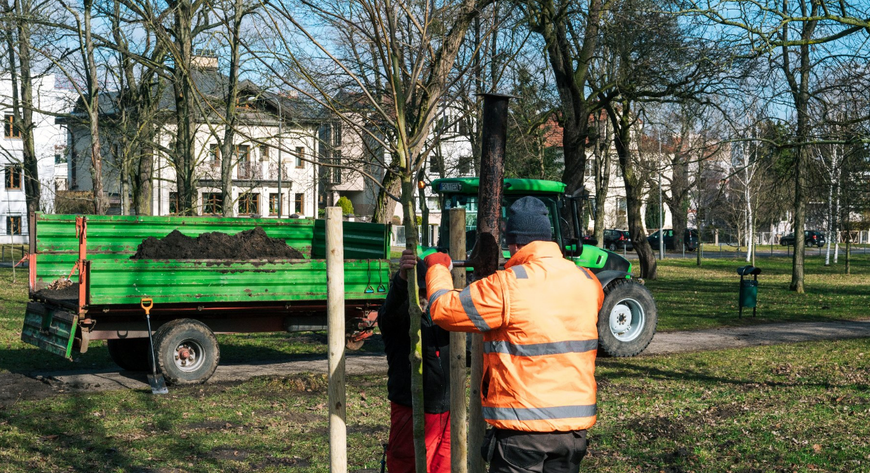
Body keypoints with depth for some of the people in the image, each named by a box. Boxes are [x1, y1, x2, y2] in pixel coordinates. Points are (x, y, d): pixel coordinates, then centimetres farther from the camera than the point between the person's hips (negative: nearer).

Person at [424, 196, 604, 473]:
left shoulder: (506, 286, -16)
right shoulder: (587, 282, 1)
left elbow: (443, 310, -7)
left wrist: (437, 268, 11)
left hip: (523, 427, -5)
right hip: (575, 426, 5)